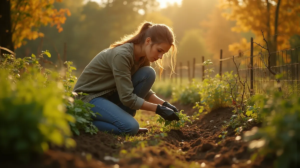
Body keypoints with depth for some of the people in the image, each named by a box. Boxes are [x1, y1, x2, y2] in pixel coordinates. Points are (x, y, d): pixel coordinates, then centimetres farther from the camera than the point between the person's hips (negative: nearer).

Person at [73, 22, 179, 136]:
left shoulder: (143, 57, -3)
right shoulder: (121, 55, -29)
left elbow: (144, 90, 7)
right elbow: (127, 98, -27)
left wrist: (164, 104, -9)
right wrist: (158, 109, -24)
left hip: (110, 94, 8)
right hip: (88, 97, -8)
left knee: (148, 73, -12)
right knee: (131, 127, -28)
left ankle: (121, 118, -3)